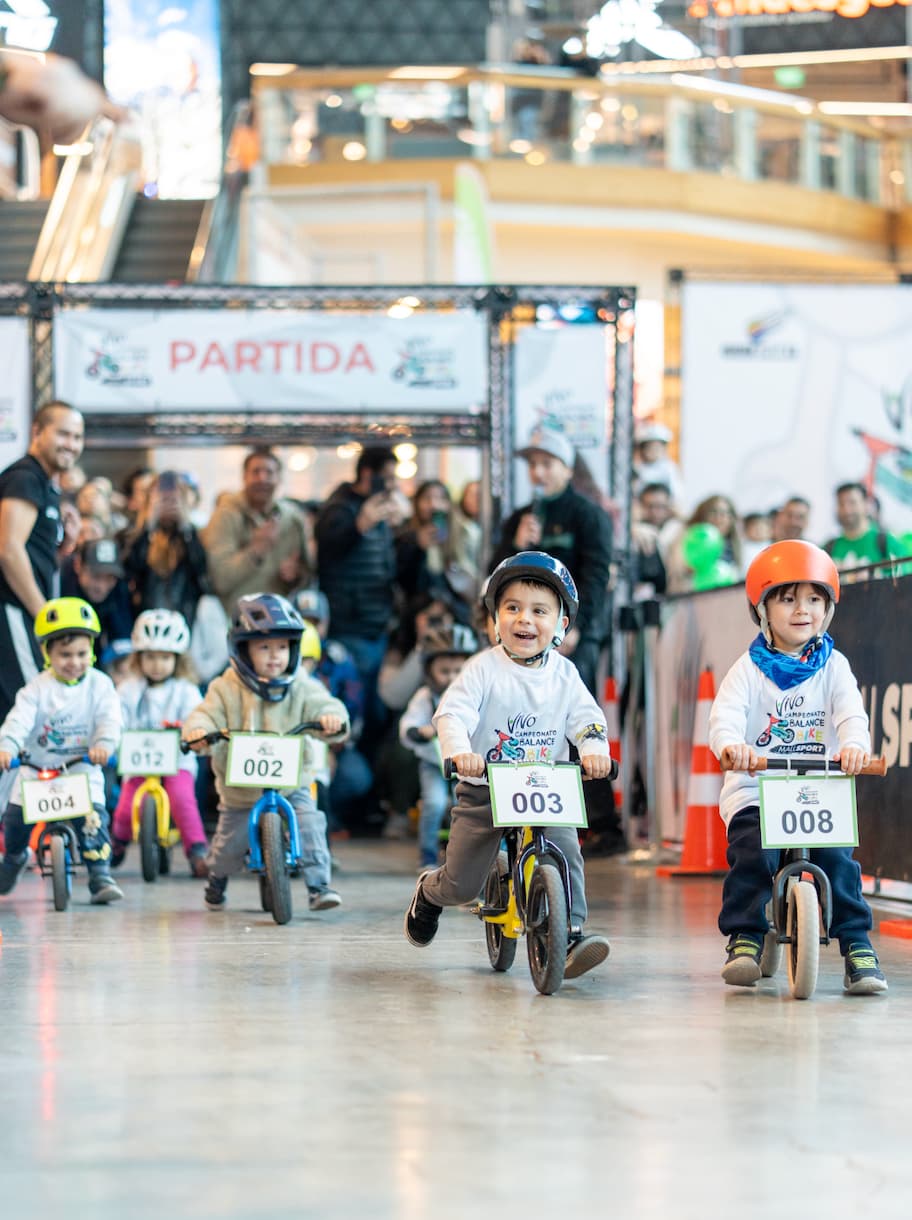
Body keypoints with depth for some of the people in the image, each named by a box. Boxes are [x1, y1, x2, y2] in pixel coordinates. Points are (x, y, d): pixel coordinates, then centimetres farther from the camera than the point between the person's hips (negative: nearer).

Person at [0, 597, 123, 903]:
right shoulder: (37, 688, -6)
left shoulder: (99, 685, -3)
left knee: (92, 816, -21)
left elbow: (109, 719, -13)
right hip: (36, 766, 1)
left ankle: (100, 876, -13)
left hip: (82, 766, -1)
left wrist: (103, 745, -33)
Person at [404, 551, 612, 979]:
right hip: (483, 788, -2)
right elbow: (452, 713, -19)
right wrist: (460, 751, -40)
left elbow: (586, 716, -3)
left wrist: (593, 748, -26)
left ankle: (571, 934, -17)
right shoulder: (484, 668, -9)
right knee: (461, 885, 1)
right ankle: (430, 891, 36)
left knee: (565, 853, -23)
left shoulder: (563, 674, 3)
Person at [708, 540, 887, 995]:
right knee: (752, 854, -24)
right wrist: (731, 745, -37)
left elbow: (851, 712, -9)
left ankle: (857, 946, -9)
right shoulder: (749, 668, 4)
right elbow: (726, 714, -12)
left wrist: (854, 744, -33)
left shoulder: (833, 666, 8)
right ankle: (744, 939, -12)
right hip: (755, 791, -1)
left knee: (837, 856, -19)